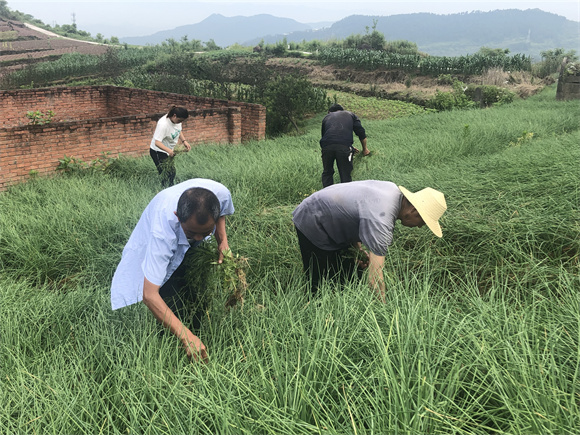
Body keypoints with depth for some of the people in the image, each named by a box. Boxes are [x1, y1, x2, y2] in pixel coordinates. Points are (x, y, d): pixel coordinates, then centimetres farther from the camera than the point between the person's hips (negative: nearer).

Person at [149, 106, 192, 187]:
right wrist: (168, 150, -51)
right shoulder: (163, 124, -33)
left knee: (172, 172, 16)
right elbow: (157, 142, -36)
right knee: (166, 175, -10)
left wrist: (184, 141, -6)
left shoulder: (177, 120, -8)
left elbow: (179, 131, 12)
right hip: (158, 152, -8)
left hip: (169, 151, 8)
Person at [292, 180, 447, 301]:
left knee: (350, 278, 10)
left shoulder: (393, 189, -7)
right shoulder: (380, 221, -36)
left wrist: (359, 249, 0)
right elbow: (375, 276, -36)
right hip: (311, 223, -9)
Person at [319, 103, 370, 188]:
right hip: (344, 146, -1)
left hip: (327, 146, 2)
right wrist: (365, 149, 34)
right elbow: (361, 133, 21)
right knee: (346, 176, 7)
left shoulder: (326, 117, 32)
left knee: (327, 173, 20)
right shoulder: (350, 115, 29)